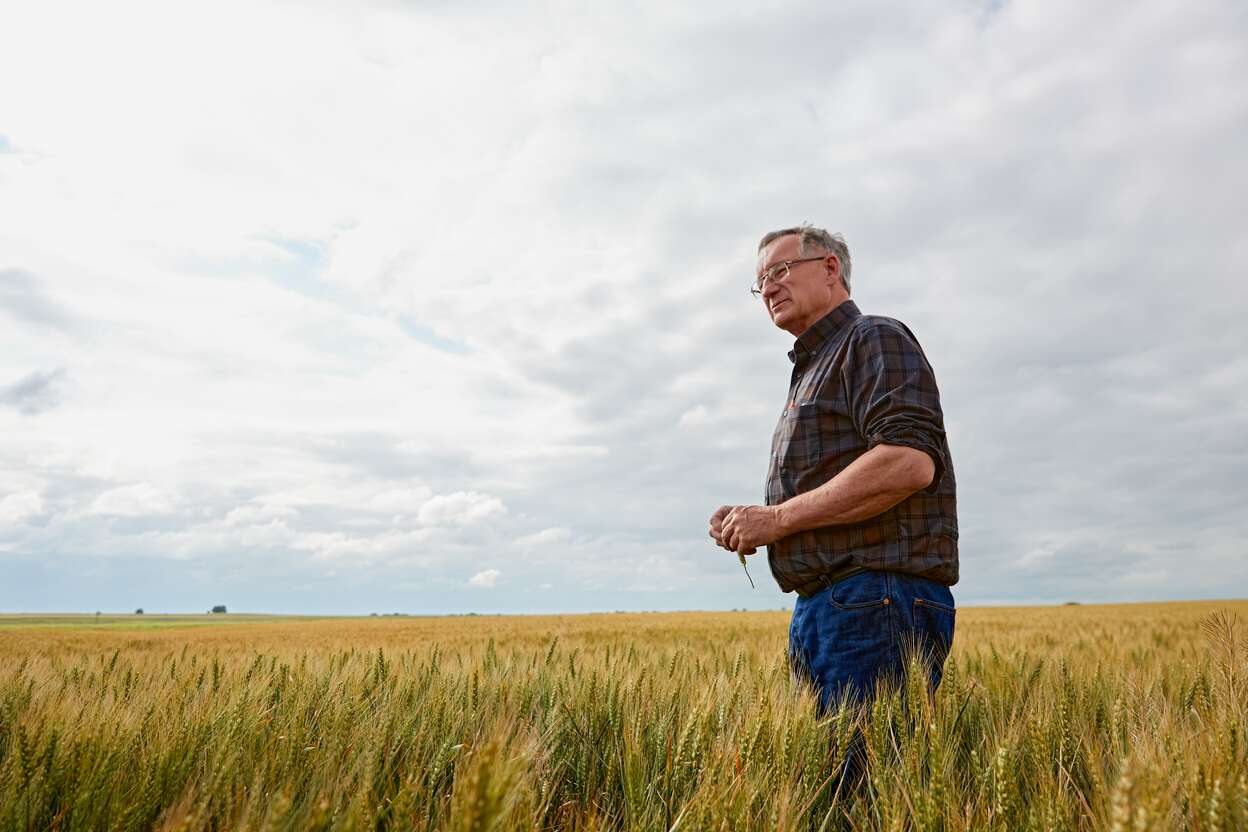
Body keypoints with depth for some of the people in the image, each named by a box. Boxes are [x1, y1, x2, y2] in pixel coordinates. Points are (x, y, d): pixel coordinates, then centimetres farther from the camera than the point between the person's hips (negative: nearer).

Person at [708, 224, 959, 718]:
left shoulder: (875, 339, -2)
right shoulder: (813, 369, 25)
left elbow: (909, 461, -20)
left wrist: (778, 517, -15)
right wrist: (750, 524, 8)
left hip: (878, 604, -9)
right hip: (821, 612, 9)